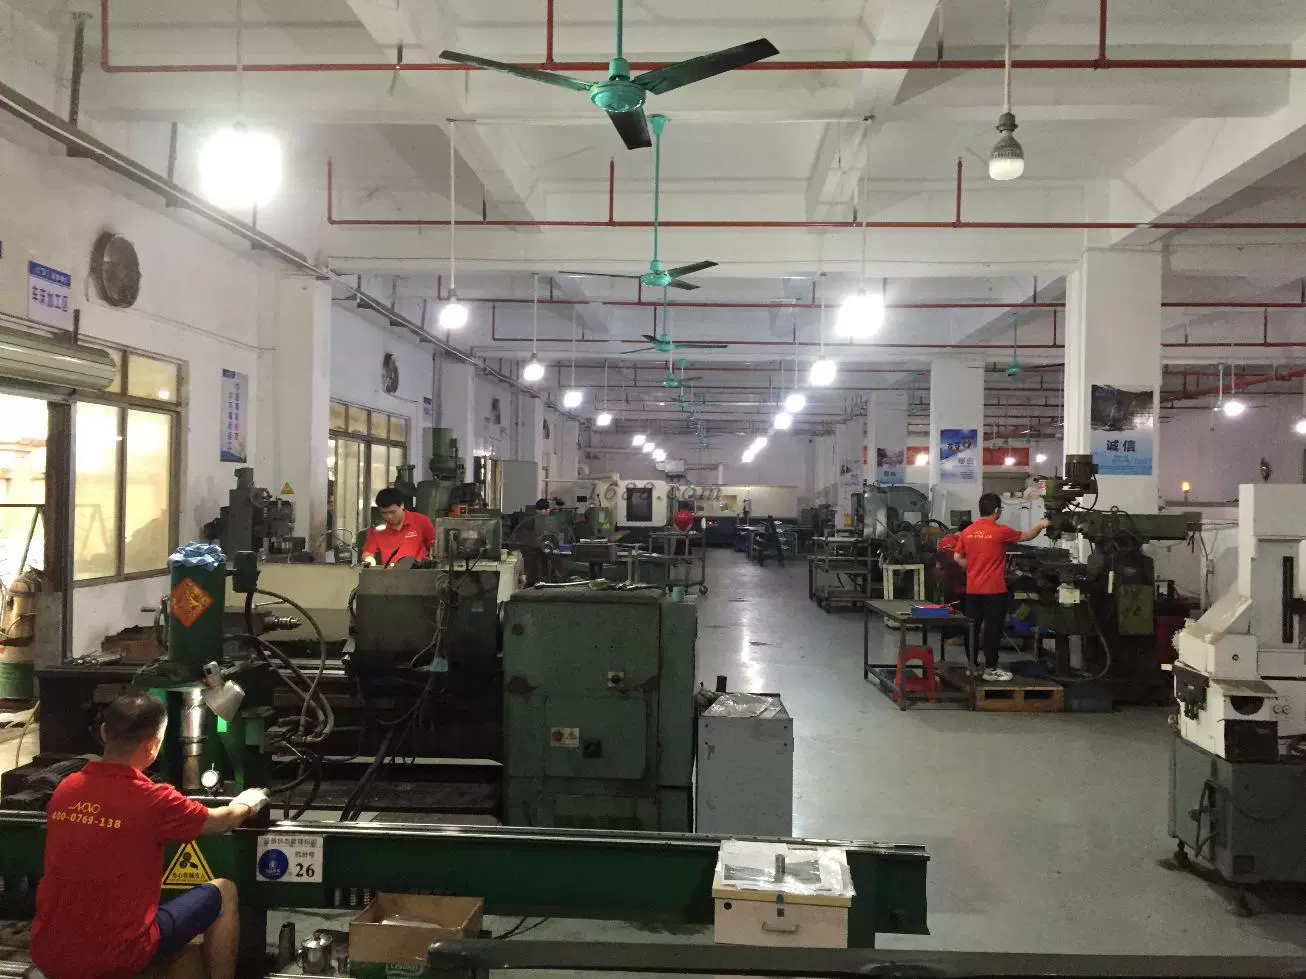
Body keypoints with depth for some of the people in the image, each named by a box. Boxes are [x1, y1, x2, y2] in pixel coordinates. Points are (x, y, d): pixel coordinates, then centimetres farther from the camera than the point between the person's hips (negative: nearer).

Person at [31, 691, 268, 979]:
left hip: (48, 954, 6)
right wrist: (246, 804, 24)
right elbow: (220, 822, 1)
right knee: (223, 892, 12)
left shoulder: (65, 789, -2)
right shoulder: (153, 799, -18)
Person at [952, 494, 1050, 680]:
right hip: (994, 590, -5)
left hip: (972, 589, 5)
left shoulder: (967, 532, 3)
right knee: (992, 629, 1)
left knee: (972, 629, 11)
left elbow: (957, 557, 9)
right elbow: (1026, 536, 5)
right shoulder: (1000, 531, -11)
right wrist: (1041, 525, 21)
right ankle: (990, 670, 4)